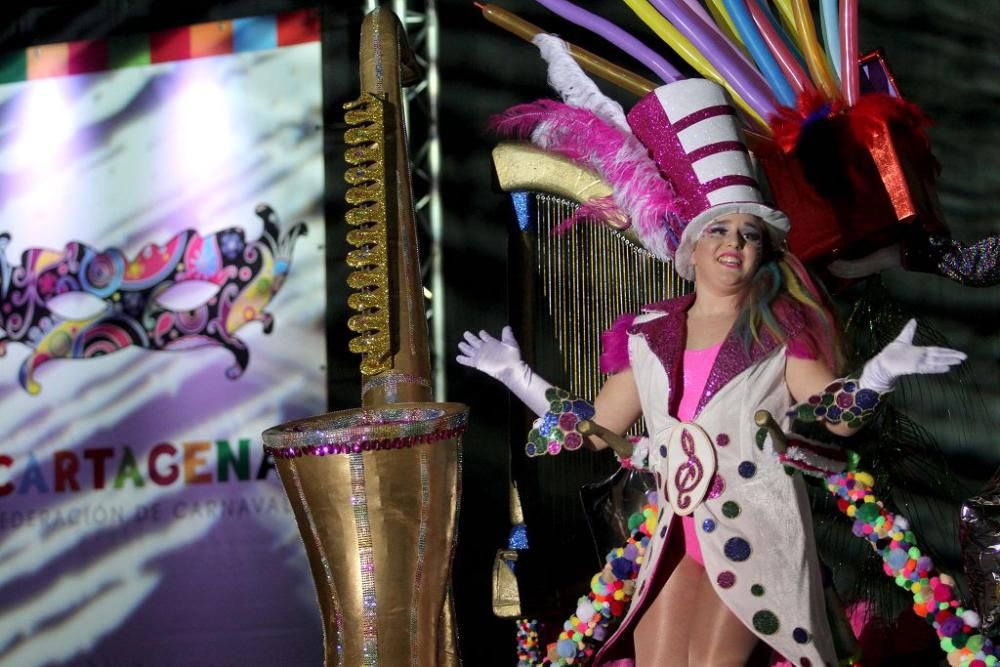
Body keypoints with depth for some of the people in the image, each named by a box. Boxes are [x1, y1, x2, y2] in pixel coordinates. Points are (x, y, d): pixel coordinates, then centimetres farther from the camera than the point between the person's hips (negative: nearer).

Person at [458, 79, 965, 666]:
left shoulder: (779, 327, 3)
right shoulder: (649, 336, 12)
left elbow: (837, 416, -7)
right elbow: (595, 428, 16)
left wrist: (882, 372, -25)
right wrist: (513, 373, 16)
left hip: (754, 531, -4)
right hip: (677, 534, 4)